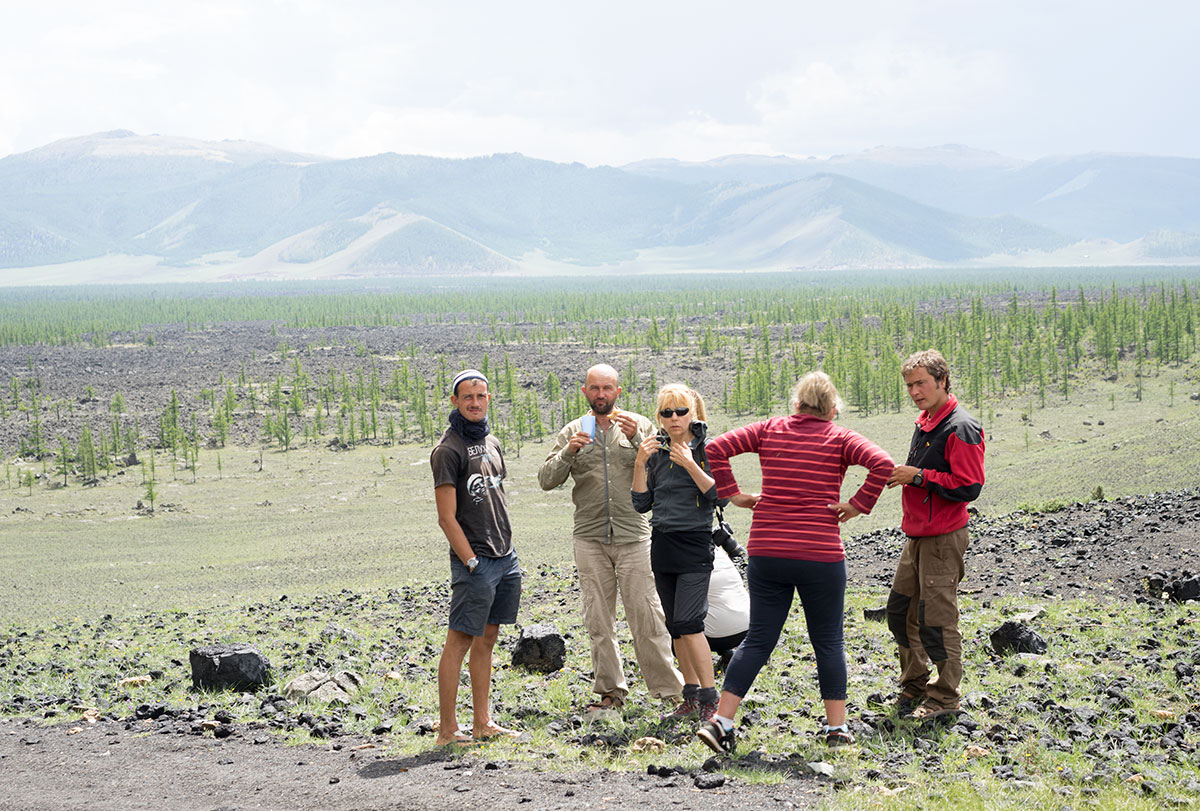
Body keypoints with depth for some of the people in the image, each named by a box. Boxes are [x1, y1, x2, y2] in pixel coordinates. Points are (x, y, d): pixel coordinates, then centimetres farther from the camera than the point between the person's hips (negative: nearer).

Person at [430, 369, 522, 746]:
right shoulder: (448, 449, -9)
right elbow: (447, 517, -13)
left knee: (486, 640, 11)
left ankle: (482, 722, 16)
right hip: (474, 560, -8)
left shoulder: (491, 443, 15)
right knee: (459, 641, -6)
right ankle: (447, 729, -3)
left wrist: (509, 551, 17)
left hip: (505, 558, 8)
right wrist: (472, 563, -16)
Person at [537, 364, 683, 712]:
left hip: (633, 536, -2)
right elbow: (547, 479, 2)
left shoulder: (640, 425, 5)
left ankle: (668, 687, 1)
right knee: (598, 620, 5)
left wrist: (637, 439, -19)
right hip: (589, 538, 2)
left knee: (646, 615, -6)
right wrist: (568, 452, -15)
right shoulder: (572, 432, 9)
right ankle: (610, 690, 14)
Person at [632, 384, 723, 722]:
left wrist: (690, 465, -21)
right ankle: (691, 696, 17)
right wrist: (640, 464, -4)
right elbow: (642, 504, 8)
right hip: (663, 543, 6)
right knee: (675, 626, 8)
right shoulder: (656, 450, 9)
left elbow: (718, 495, -12)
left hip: (695, 545, -6)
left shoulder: (707, 447, -4)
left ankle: (710, 699, -9)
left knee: (688, 623, -15)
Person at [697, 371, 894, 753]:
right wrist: (858, 505, -9)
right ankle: (837, 726, 15)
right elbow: (882, 464, -16)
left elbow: (716, 449, 0)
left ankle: (721, 721, 1)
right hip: (821, 555, -3)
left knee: (759, 640, 8)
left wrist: (733, 494, 4)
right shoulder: (840, 438, 0)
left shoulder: (769, 430, 7)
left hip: (766, 553, 3)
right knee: (828, 641, 12)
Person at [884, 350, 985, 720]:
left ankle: (946, 697, 6)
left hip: (944, 538, -9)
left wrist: (918, 476, -20)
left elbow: (968, 487, -21)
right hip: (916, 535, 9)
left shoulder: (961, 428, -15)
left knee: (936, 619, -6)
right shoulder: (924, 423, 14)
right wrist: (902, 474, 10)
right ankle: (914, 683, 27)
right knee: (900, 610, 13)